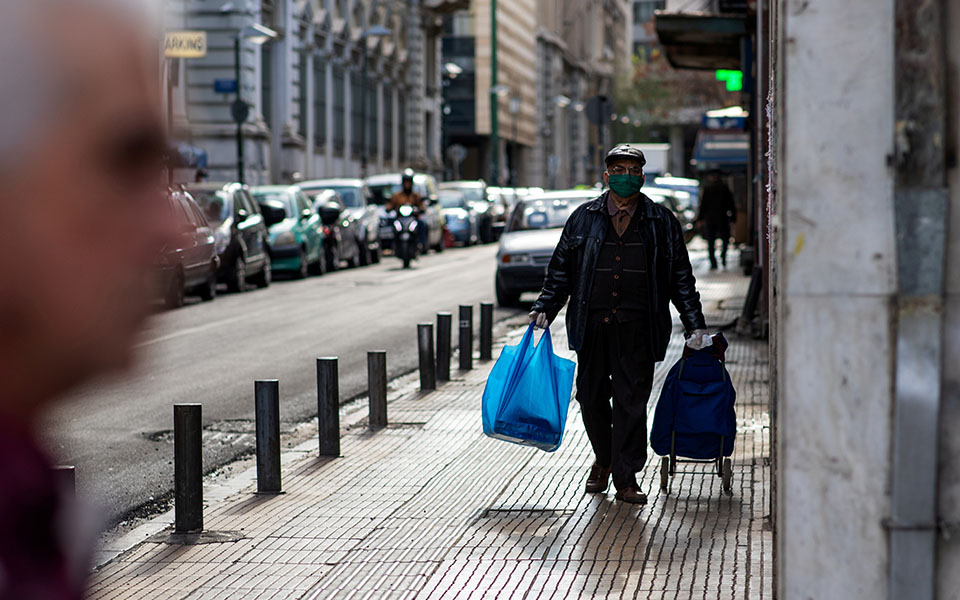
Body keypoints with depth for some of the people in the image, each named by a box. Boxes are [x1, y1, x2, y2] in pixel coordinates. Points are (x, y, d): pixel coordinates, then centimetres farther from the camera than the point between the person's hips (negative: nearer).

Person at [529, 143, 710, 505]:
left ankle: (626, 478, 6)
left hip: (637, 327, -2)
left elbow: (681, 277, 8)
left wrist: (695, 324, 2)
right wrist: (545, 308, 1)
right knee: (591, 397, 8)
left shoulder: (661, 223, 7)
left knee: (631, 401, -2)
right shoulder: (584, 219, 8)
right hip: (591, 324, 2)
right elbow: (561, 270, 12)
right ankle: (603, 460, 32)